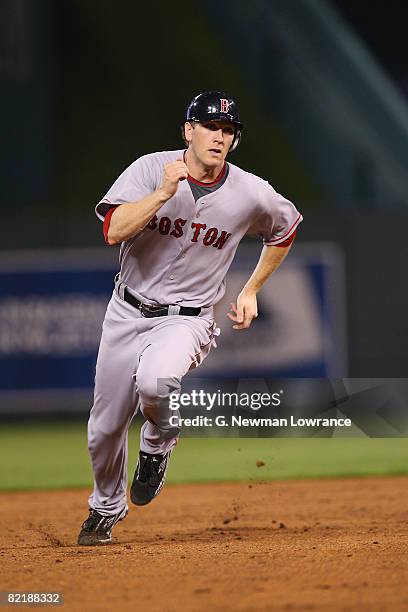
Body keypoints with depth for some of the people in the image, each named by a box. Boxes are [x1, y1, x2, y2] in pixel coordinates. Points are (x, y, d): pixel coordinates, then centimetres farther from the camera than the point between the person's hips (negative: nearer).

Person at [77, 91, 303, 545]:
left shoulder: (251, 194, -10)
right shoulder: (150, 169, -12)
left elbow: (285, 227, 13)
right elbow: (114, 231, -25)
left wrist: (251, 291, 10)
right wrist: (164, 193, -34)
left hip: (187, 319, -2)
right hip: (128, 312, 2)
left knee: (154, 383, -34)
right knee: (106, 425, 9)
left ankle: (158, 441, 2)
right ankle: (106, 508, 39)